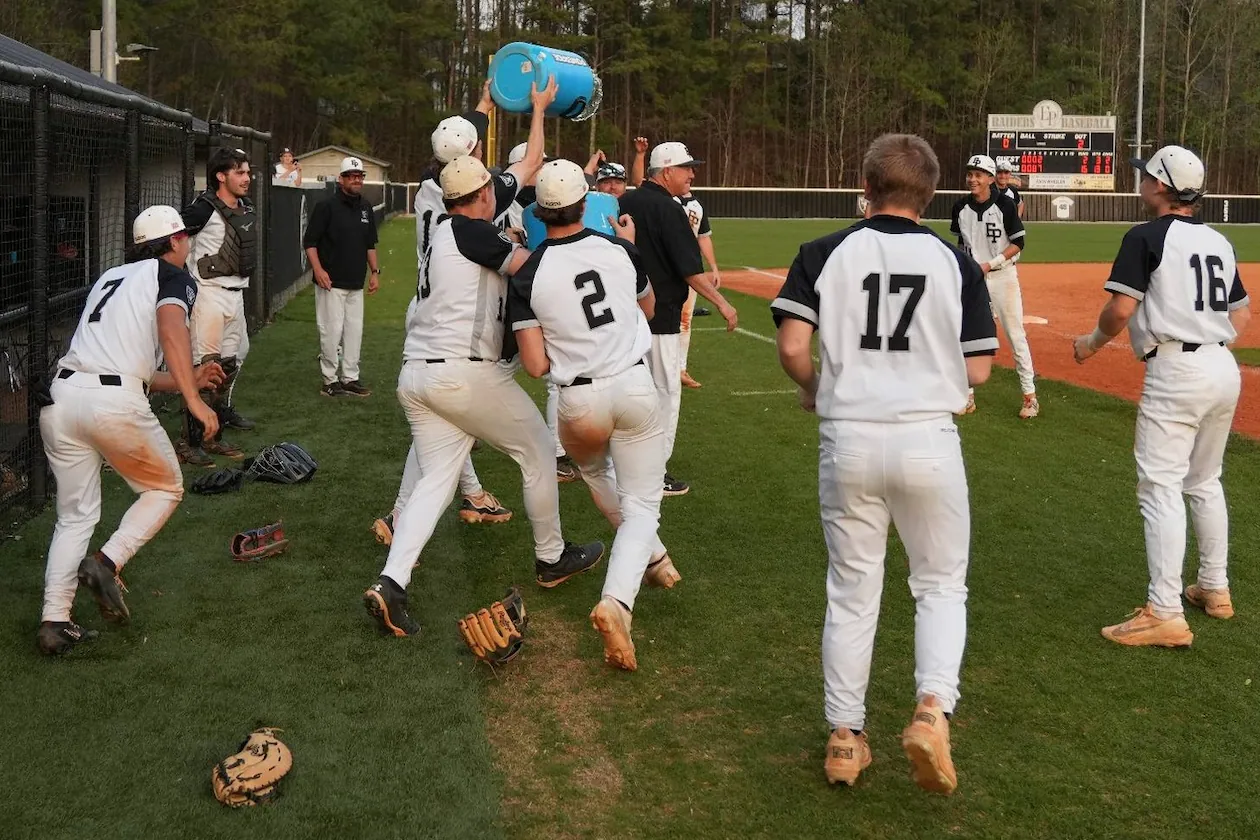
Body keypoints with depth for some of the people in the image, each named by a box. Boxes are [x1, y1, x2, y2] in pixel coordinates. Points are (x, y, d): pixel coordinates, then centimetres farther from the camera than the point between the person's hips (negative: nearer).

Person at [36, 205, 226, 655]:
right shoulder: (173, 276, 9)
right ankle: (107, 563, -3)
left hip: (61, 394, 6)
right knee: (165, 489, 17)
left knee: (75, 515, 15)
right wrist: (192, 398, -22)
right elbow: (172, 329, -14)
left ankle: (54, 622, 7)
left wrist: (187, 378, 36)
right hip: (113, 403, -6)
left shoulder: (110, 277, 29)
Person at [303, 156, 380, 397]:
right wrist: (318, 270, -18)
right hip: (331, 282, -6)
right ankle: (330, 381, 6)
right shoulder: (327, 206, -8)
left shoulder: (366, 207, 12)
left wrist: (375, 271, 14)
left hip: (356, 283, 6)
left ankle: (350, 378, 18)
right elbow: (309, 241, -8)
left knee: (354, 330, 9)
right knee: (332, 330, -4)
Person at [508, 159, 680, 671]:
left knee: (593, 469, 33)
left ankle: (650, 557, 44)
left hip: (578, 403, 0)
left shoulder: (527, 277, -7)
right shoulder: (619, 249, -1)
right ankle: (616, 601, -18)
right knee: (641, 505, 6)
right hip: (635, 387, 0)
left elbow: (535, 366, -10)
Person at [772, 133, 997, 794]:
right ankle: (932, 708, -6)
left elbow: (792, 347, -9)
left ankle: (845, 735, 20)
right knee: (940, 585, 15)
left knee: (851, 590, 14)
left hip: (848, 438, 1)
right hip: (927, 440, 0)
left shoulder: (825, 253, 0)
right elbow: (977, 372, 0)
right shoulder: (956, 263, 1)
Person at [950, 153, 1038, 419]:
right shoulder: (961, 207, 1)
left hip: (1002, 276, -4)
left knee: (1015, 335, -1)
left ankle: (1030, 395, 6)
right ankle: (968, 396, 15)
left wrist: (991, 263, -17)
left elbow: (1018, 243, -8)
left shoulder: (1004, 205, -11)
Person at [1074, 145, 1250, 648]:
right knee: (1205, 482, 21)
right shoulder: (1219, 242, 13)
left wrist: (1092, 343, 2)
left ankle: (1165, 614, -12)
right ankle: (1215, 590, 29)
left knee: (1161, 488, -8)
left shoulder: (1147, 237, -9)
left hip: (1175, 372, -8)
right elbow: (1242, 314, 16)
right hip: (1224, 370, 8)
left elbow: (1121, 308, -15)